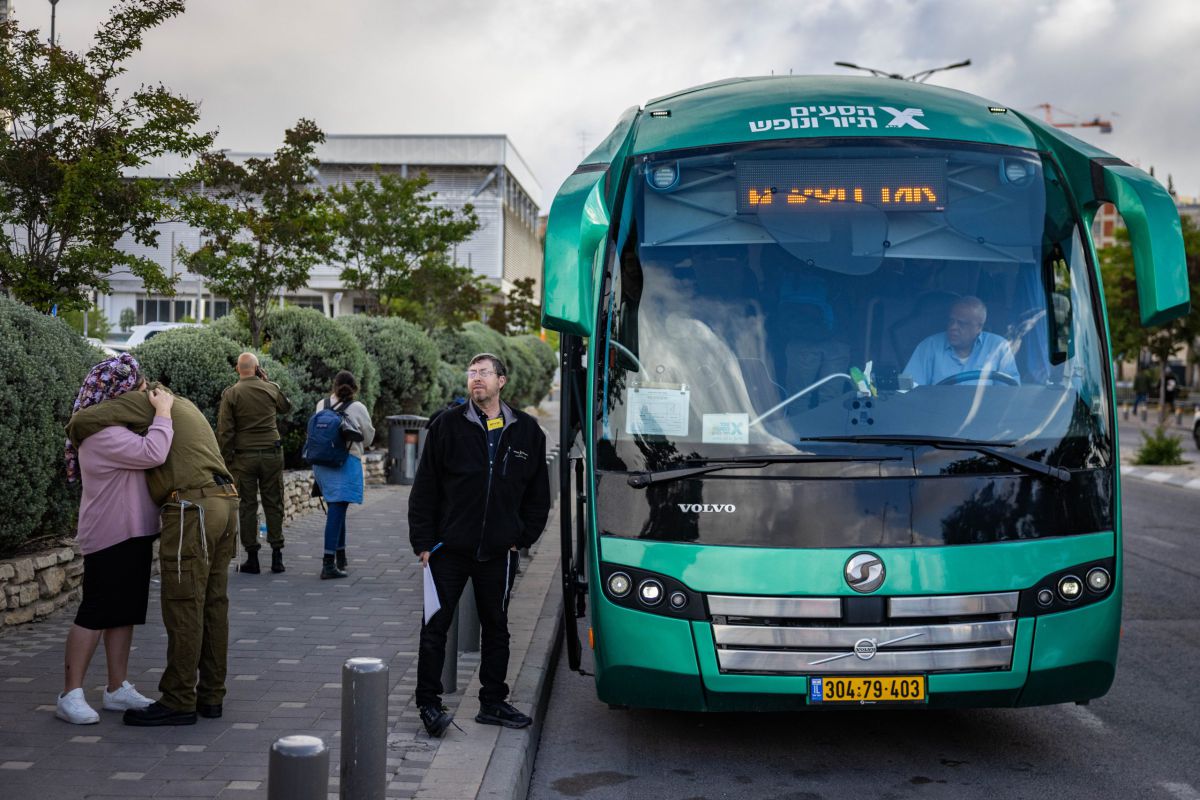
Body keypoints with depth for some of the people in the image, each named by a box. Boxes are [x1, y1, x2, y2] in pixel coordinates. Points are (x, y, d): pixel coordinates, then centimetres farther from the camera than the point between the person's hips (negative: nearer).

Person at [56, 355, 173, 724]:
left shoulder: (117, 427, 13)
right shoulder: (102, 434, -20)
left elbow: (147, 455, 28)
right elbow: (152, 453, -32)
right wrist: (162, 412, -20)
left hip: (132, 535, 10)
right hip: (110, 537, -10)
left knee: (125, 612, 12)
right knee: (94, 614, -4)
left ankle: (117, 689, 20)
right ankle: (70, 694, 3)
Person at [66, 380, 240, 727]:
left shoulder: (142, 402, 2)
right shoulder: (183, 405, 28)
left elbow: (82, 421, -5)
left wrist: (86, 448, 16)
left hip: (191, 510, -9)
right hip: (223, 504, 9)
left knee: (183, 607, -5)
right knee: (211, 605, 9)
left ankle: (178, 702, -2)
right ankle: (209, 695, 12)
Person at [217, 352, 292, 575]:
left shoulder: (230, 394, -4)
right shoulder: (271, 389, 0)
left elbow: (224, 431, -6)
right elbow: (286, 406, 22)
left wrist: (226, 459, 2)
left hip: (244, 456, -1)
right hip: (272, 454, 1)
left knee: (247, 506, 4)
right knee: (274, 504, 7)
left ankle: (252, 558, 5)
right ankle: (276, 555, 7)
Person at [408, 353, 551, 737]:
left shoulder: (527, 431, 3)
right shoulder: (448, 426, -3)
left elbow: (538, 494, 10)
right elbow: (424, 488, -2)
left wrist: (522, 537, 3)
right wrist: (423, 542, -6)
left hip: (499, 552, 2)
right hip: (448, 548, -2)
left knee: (496, 627, 13)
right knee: (435, 627, 4)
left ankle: (493, 703, 25)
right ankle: (429, 704, 16)